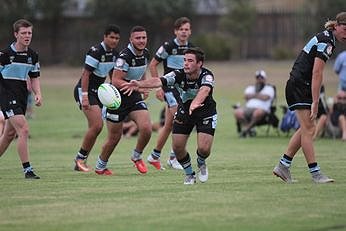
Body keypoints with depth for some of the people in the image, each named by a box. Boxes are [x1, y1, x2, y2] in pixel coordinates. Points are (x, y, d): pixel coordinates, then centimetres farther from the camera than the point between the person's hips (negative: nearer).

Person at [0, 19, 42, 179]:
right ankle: (27, 169, -15)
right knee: (24, 130, -18)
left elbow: (34, 78, 15)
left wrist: (38, 94, -2)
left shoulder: (33, 56, 6)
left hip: (22, 97, 7)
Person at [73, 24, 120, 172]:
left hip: (97, 92, 8)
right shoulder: (96, 51, -19)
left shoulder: (114, 54, 6)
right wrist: (85, 97, -25)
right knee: (97, 125, -18)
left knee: (94, 128, 5)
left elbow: (112, 75, 19)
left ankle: (80, 162, 14)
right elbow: (86, 74, -20)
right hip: (85, 90, -8)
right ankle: (80, 158, -4)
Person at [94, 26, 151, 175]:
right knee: (114, 138, 4)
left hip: (134, 98, 6)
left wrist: (143, 89, 10)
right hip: (118, 98, -6)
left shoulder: (145, 53, 2)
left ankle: (137, 156, 12)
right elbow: (116, 81, -27)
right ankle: (100, 165, 28)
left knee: (146, 128, -15)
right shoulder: (125, 56, -23)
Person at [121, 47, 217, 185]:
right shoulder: (179, 75, -22)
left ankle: (201, 163, 23)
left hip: (206, 113, -3)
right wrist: (139, 84, -56)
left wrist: (195, 103, -75)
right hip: (184, 111, 3)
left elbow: (205, 90, -53)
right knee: (177, 147, -4)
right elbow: (158, 81, -38)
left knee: (204, 149, -16)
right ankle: (189, 174, 24)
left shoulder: (206, 76, -30)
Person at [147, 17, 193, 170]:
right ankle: (174, 157, -9)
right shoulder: (168, 47, -10)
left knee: (169, 125, 8)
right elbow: (152, 65, -4)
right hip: (169, 87, -6)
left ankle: (155, 156, 19)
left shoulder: (191, 49, 7)